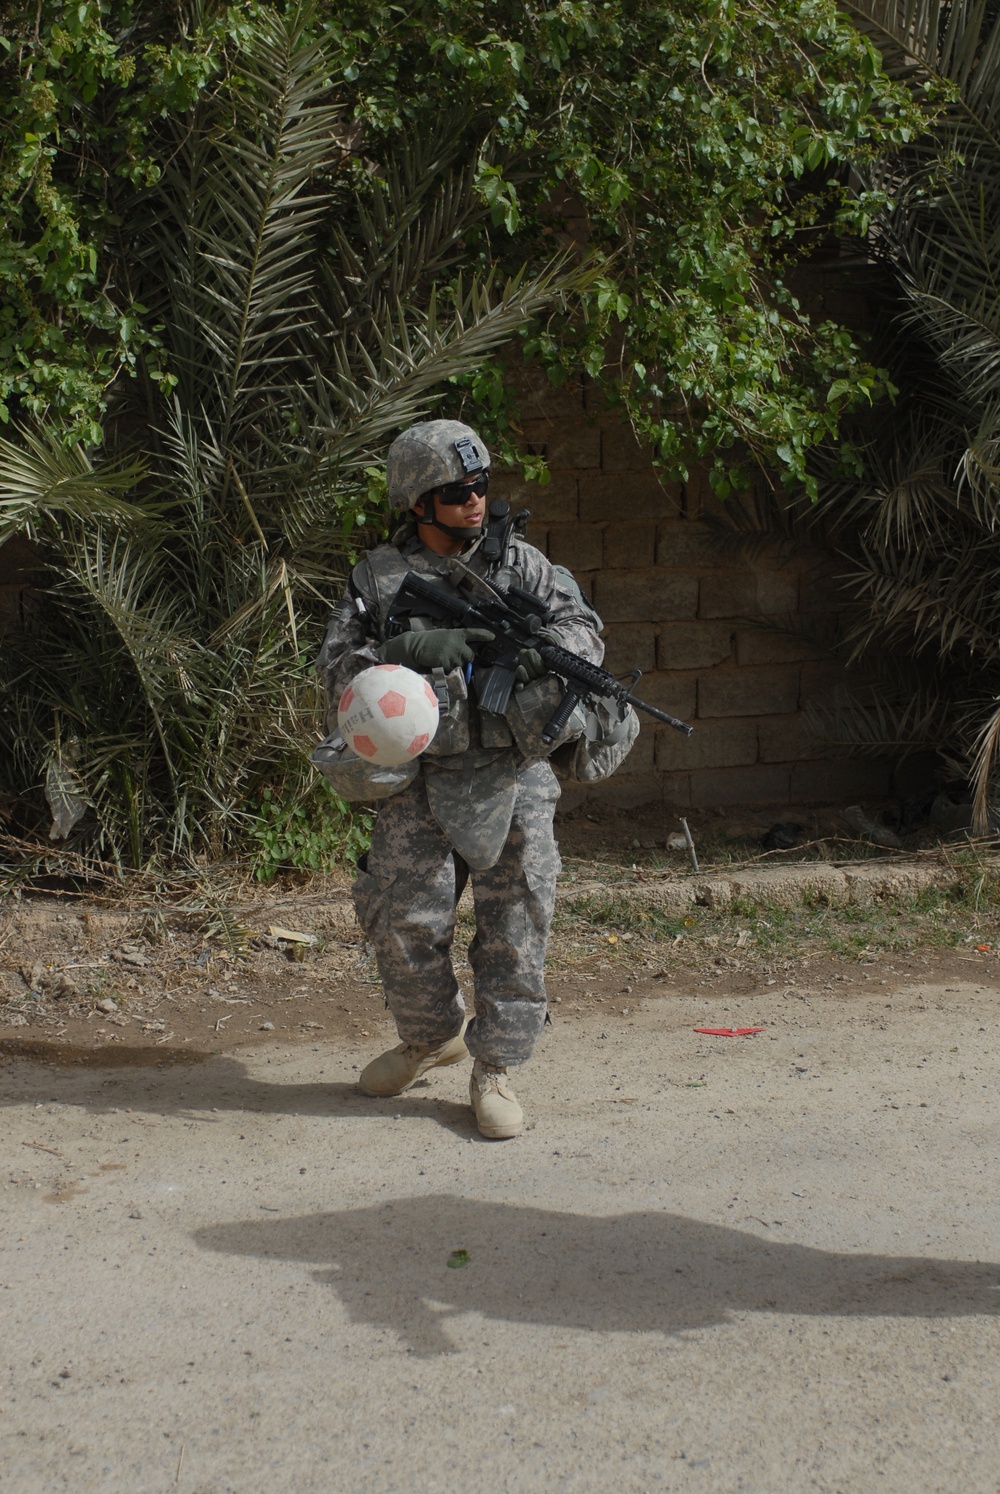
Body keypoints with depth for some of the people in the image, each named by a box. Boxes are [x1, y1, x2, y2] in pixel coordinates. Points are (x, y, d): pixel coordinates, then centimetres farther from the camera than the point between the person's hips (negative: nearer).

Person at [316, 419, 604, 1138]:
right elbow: (336, 668, 0)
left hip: (511, 776, 0)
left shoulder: (518, 559, 6)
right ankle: (431, 1037, 28)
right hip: (421, 780, 0)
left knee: (515, 927, -1)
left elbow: (585, 632, 6)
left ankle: (494, 1067, 11)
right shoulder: (381, 576, 4)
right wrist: (403, 651, -20)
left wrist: (535, 644, -16)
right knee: (404, 922, 3)